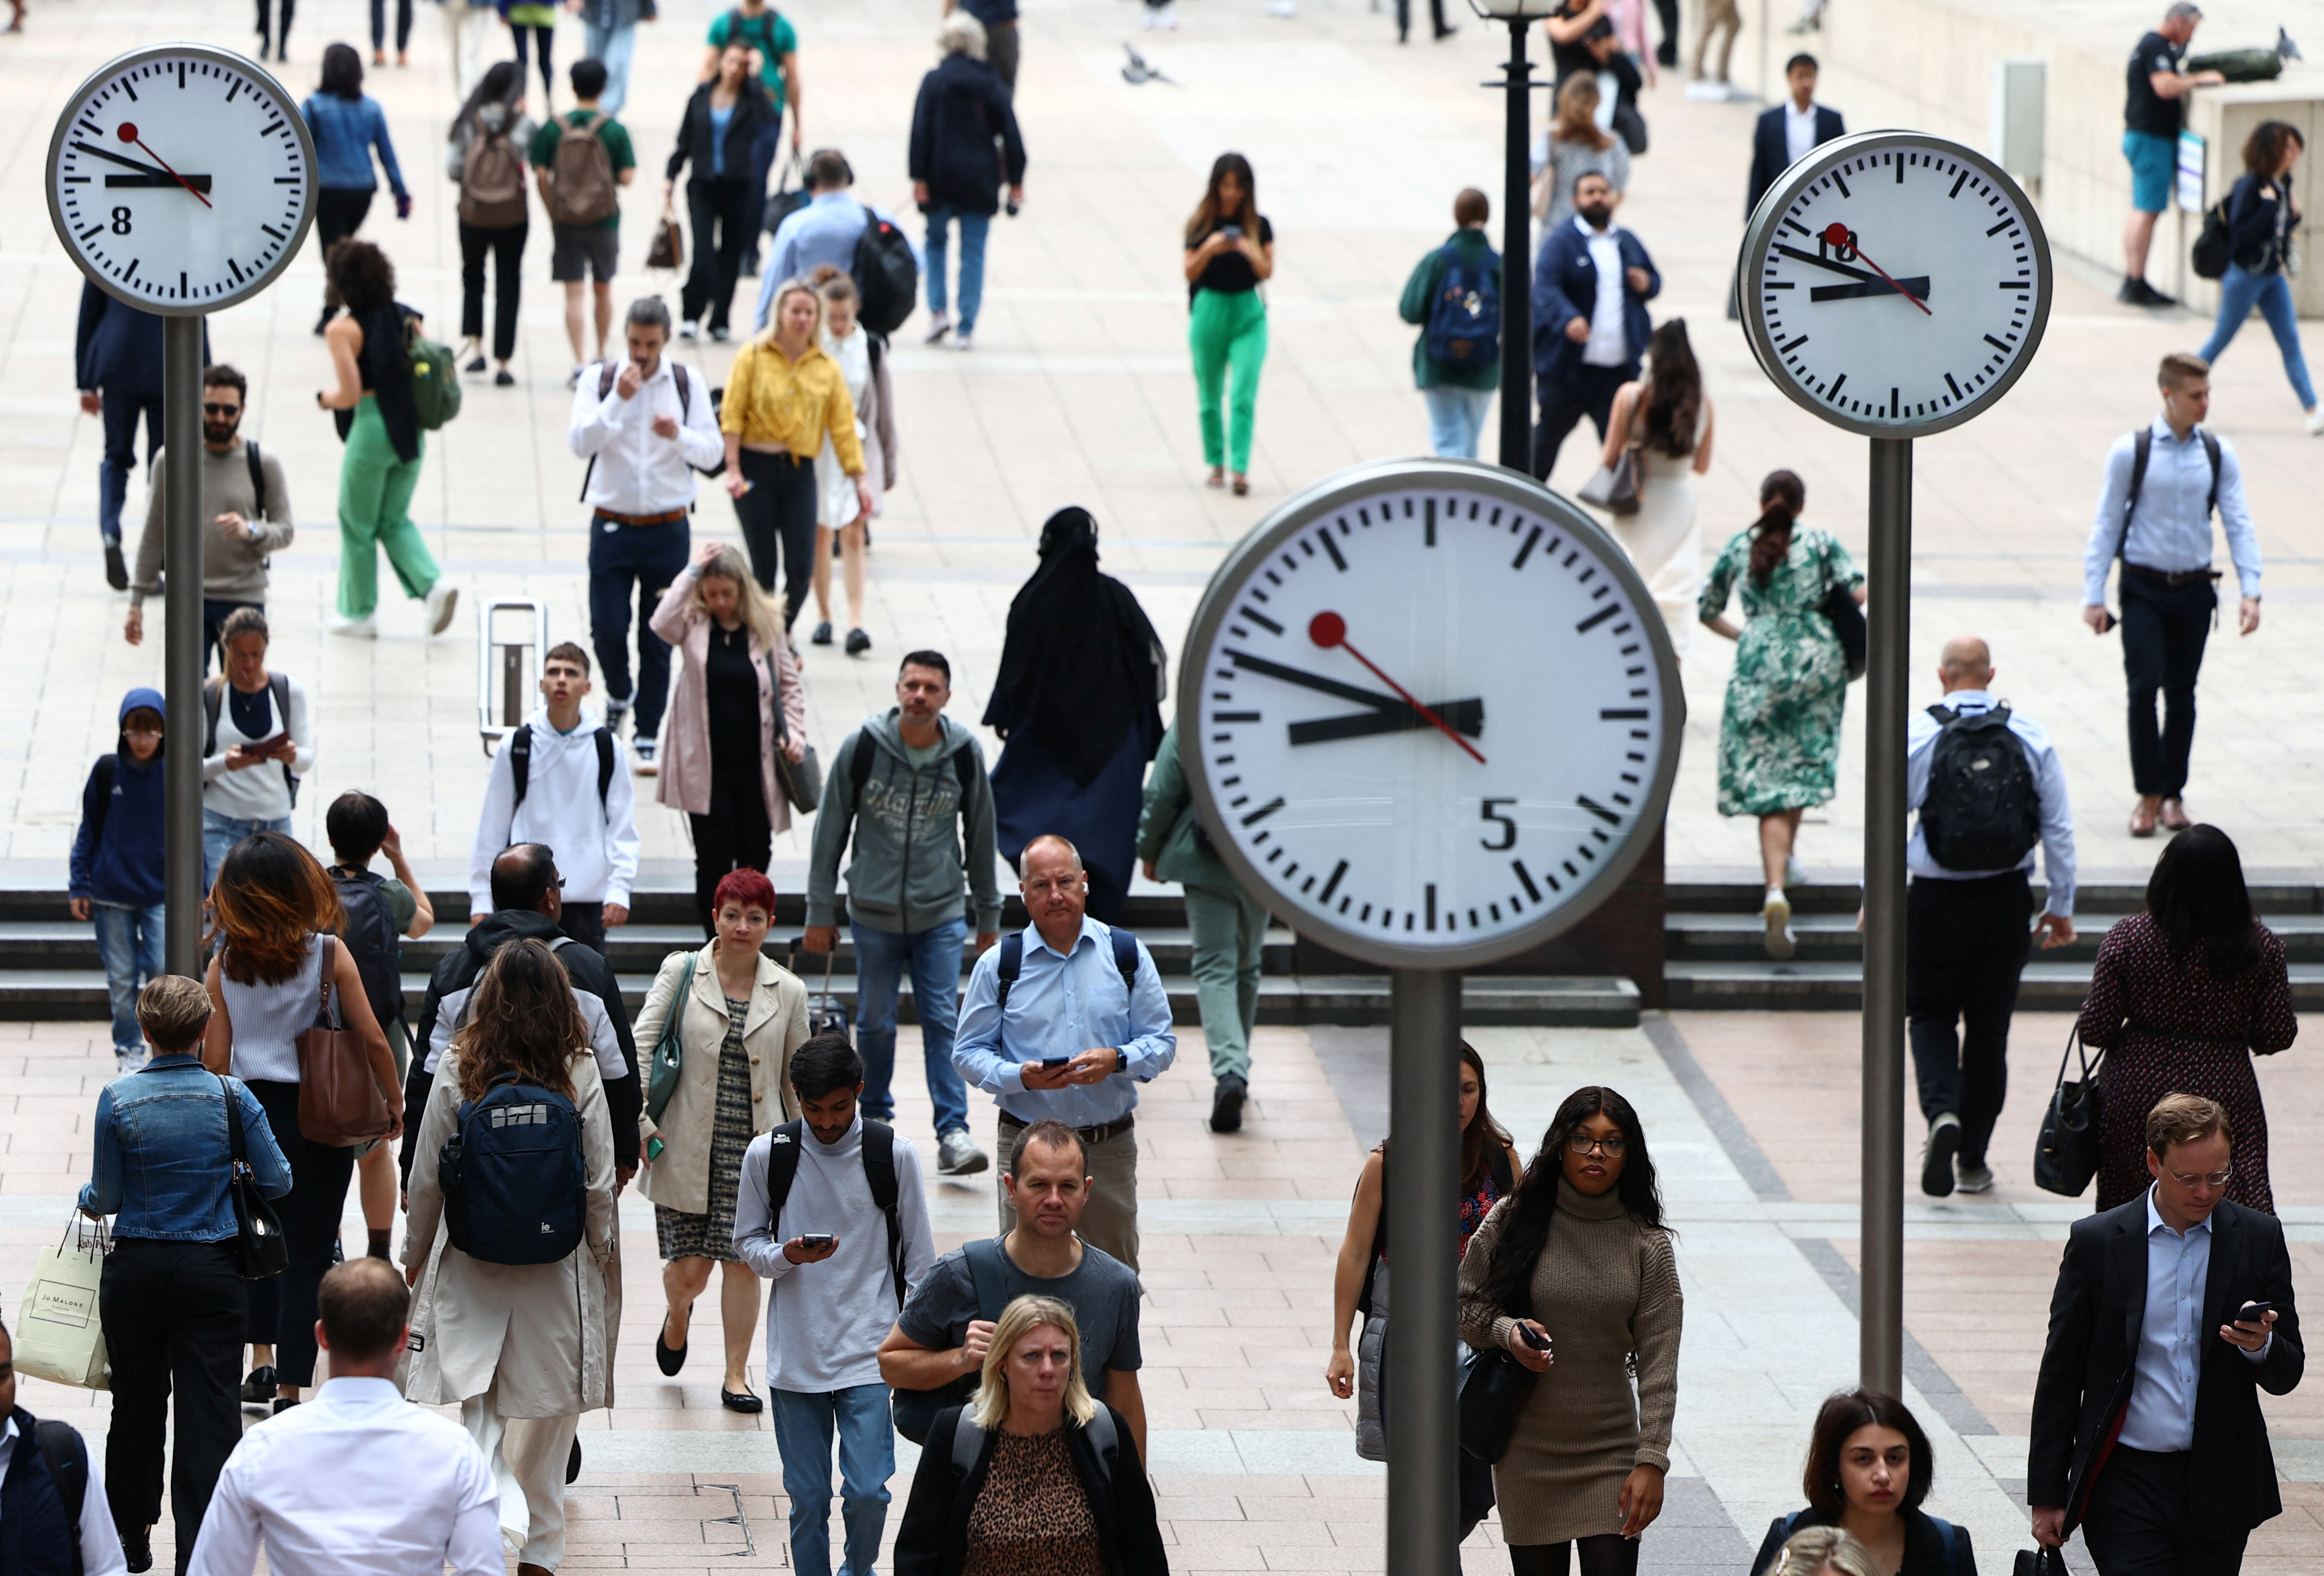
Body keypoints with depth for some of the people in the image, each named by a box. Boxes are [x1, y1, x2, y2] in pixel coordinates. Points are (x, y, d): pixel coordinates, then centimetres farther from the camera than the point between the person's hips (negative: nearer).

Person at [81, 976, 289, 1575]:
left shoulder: (118, 1100, -10)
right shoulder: (231, 1098, -9)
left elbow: (106, 1199, -4)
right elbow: (277, 1182, -3)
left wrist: (87, 1199, 19)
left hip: (136, 1271, 1)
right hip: (212, 1271, -1)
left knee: (137, 1400, 16)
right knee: (210, 1409, 0)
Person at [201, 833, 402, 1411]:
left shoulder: (224, 964, -4)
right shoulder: (329, 955, -10)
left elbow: (215, 1059, -2)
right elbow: (373, 1041, -6)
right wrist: (394, 1102, 10)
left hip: (248, 1112, 3)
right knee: (307, 1253, 2)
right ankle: (289, 1390, 1)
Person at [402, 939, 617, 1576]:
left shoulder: (459, 1070, -9)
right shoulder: (579, 1075, -9)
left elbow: (426, 1176, -3)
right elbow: (599, 1185, -5)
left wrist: (416, 1253, 12)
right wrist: (602, 1260, 11)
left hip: (471, 1264, -1)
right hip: (558, 1270, 1)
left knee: (481, 1403, 8)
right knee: (550, 1410, 14)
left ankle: (498, 1505, -19)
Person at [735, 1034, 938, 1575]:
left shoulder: (894, 1154, -3)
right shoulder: (768, 1154, -2)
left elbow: (919, 1257, 5)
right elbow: (747, 1241, 8)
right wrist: (785, 1256, -14)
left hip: (869, 1352, -1)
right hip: (796, 1352, 1)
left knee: (868, 1490, -5)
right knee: (807, 1498, 4)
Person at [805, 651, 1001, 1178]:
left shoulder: (965, 754, -3)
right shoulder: (862, 747, -7)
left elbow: (980, 837, 9)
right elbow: (830, 831, 0)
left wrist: (988, 916, 14)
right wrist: (821, 912, 1)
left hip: (942, 912, 0)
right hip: (874, 911, 0)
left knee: (944, 1020, -7)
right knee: (875, 1022, 7)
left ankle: (953, 1133, -9)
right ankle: (875, 1120, 26)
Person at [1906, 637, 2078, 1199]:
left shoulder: (1914, 735, -7)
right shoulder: (2031, 737, 0)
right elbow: (2059, 826, 2)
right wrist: (2061, 905, 10)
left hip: (1936, 899, -2)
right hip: (2006, 899, 2)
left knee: (1931, 1014, 12)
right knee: (1989, 1025, 12)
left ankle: (1942, 1111, -16)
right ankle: (1973, 1161, 17)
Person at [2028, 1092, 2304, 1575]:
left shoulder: (2258, 1239, 4)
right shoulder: (2097, 1241, 0)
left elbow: (2287, 1376, 9)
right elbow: (2060, 1374, 4)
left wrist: (2260, 1347, -16)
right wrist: (2047, 1495, 2)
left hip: (2221, 1485, 2)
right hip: (2126, 1481, -2)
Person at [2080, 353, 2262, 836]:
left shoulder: (2219, 455, 2)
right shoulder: (2131, 452, -5)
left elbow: (2239, 524, 2)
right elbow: (2106, 524, -2)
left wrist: (2250, 592, -9)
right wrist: (2094, 596, -4)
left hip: (2193, 588, 3)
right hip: (2143, 587, -3)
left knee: (2182, 695, 9)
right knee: (2144, 685, -13)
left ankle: (2173, 795, 22)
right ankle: (2148, 795, -2)